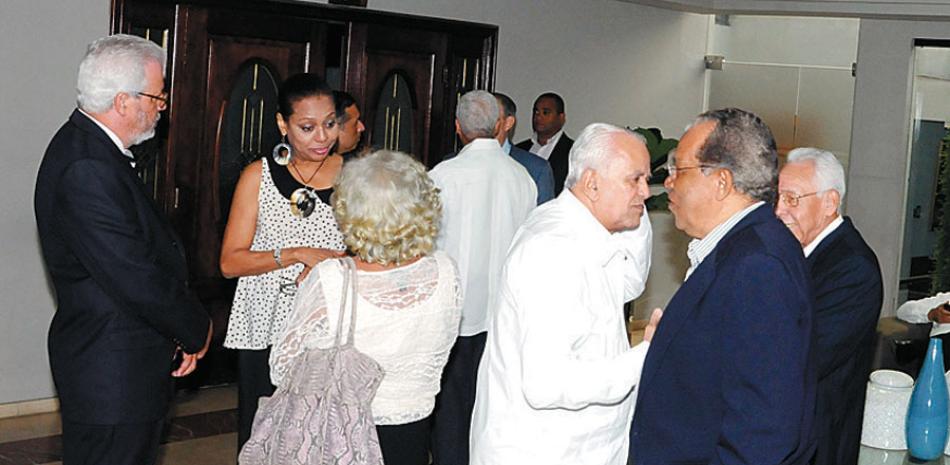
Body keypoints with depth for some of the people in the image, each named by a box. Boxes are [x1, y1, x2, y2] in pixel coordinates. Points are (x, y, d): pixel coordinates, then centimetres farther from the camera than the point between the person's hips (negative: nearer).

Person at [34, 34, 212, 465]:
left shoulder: (87, 146, 10)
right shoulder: (87, 170, -24)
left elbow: (144, 248, 11)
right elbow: (136, 279, -25)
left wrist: (183, 331, 7)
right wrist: (197, 329, -9)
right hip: (111, 376, -10)